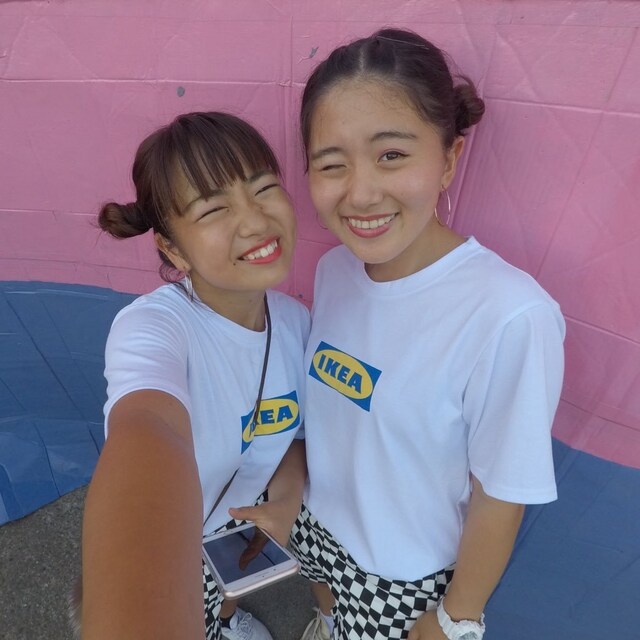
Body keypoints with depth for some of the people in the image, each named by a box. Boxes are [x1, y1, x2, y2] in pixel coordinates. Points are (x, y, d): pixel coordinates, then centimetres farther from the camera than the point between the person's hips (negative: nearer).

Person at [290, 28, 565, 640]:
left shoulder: (509, 318, -35)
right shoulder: (333, 268, -17)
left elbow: (499, 500, -22)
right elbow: (323, 397, -2)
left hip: (405, 571, -4)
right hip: (319, 517, 5)